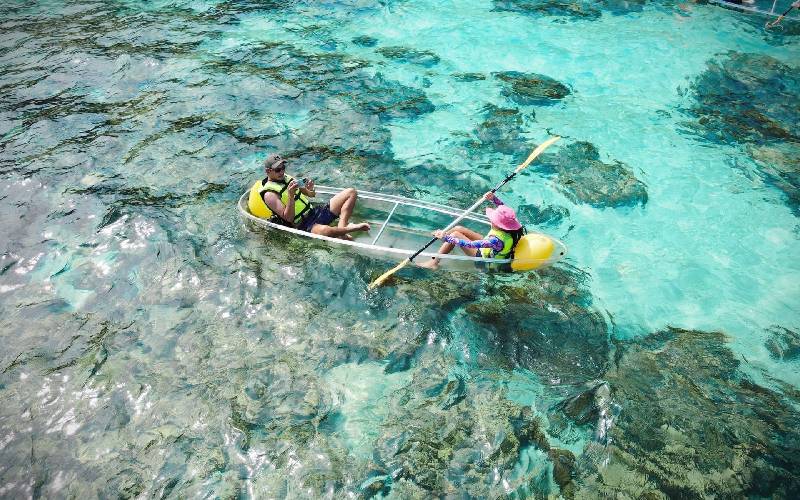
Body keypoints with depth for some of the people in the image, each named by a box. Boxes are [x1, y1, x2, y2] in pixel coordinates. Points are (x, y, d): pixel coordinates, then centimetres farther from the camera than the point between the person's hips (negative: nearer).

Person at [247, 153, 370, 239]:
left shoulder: (286, 178, 14)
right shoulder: (269, 194, -10)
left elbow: (311, 195, 19)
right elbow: (289, 218, -19)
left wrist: (309, 189, -5)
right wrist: (290, 195, -29)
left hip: (316, 212, 9)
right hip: (304, 226, -9)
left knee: (351, 192, 2)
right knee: (324, 231, -46)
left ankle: (341, 228, -17)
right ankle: (350, 228, -17)